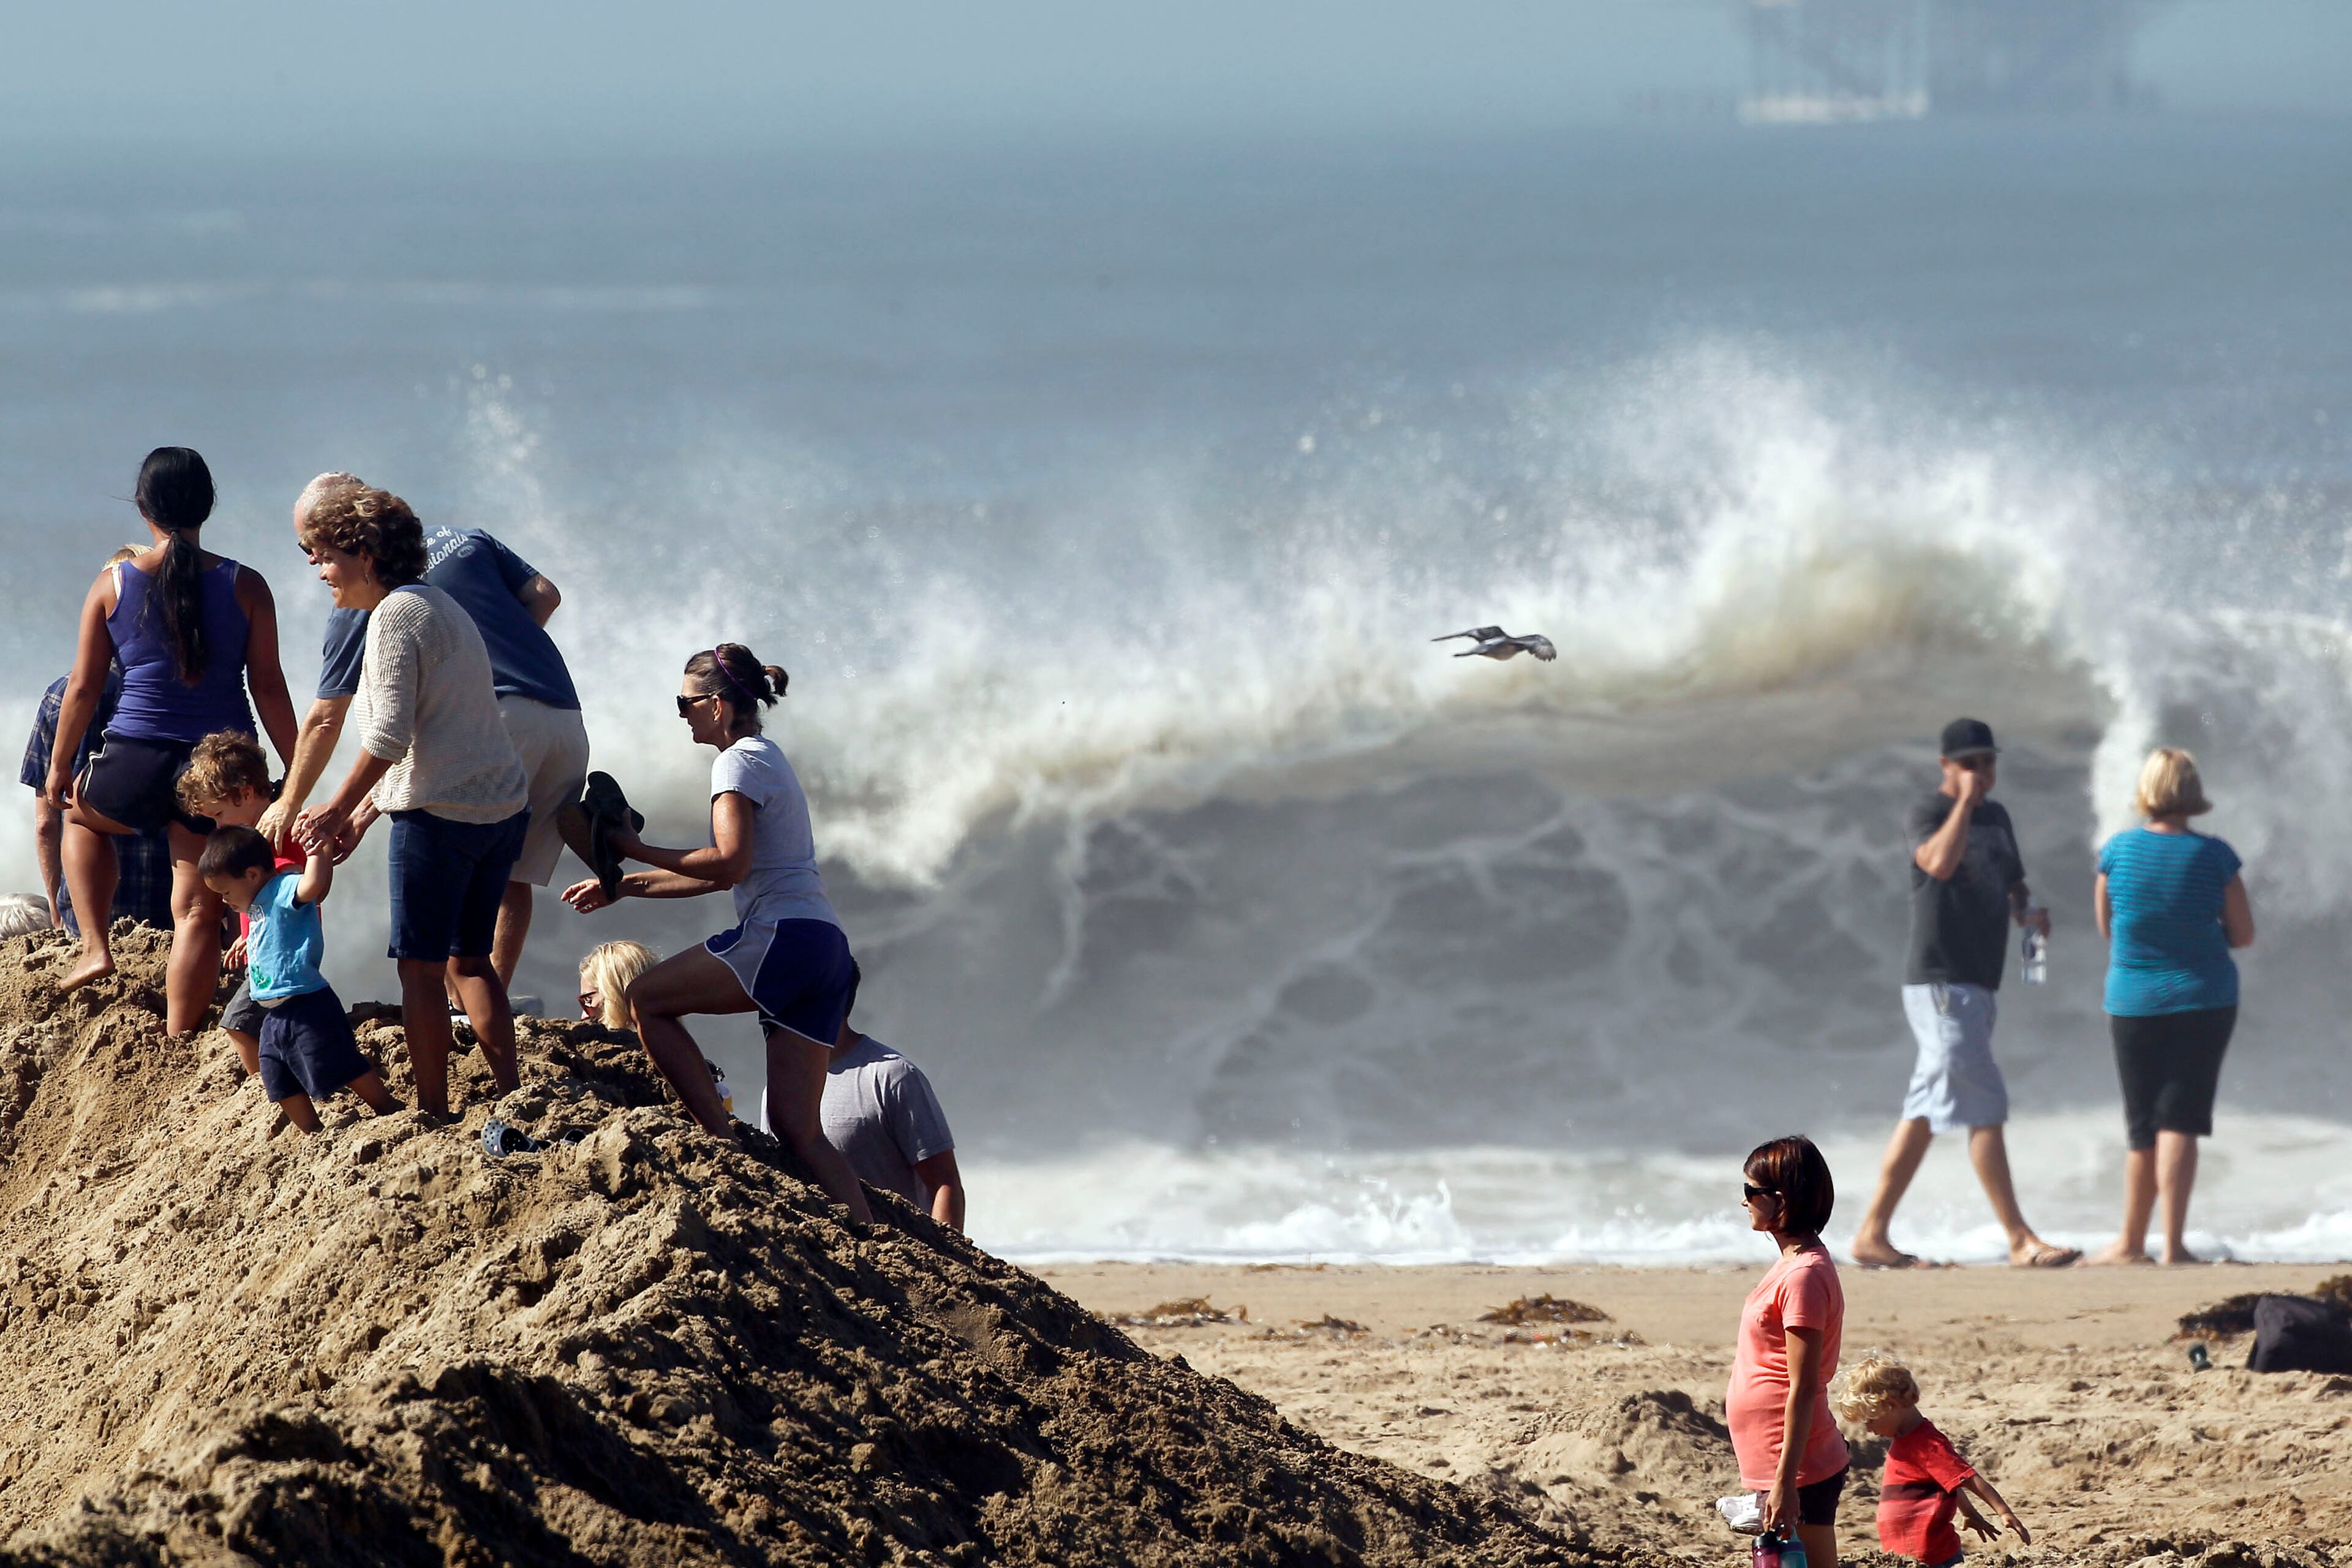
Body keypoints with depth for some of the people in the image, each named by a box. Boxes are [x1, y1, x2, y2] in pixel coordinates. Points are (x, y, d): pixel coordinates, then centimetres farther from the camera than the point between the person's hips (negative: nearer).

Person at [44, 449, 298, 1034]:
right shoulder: (245, 587, -2)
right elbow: (269, 687, -2)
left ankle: (95, 946, 21)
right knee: (198, 910, 7)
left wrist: (60, 766, 16)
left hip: (138, 762, 0)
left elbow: (83, 688, 3)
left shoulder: (113, 585, -2)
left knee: (82, 817, 33)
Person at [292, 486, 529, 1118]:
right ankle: (512, 1097, 13)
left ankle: (434, 1112, -1)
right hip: (503, 806, 9)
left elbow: (389, 735, -16)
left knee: (420, 966, -1)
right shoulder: (441, 607, 19)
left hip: (441, 814, -9)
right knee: (468, 960, 17)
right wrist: (364, 814, 20)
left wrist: (337, 810, -7)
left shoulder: (395, 614, -9)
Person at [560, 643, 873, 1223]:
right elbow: (721, 875, 28)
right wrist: (623, 887, 28)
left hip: (784, 935, -9)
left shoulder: (740, 761, -3)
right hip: (827, 951, 9)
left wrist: (638, 851, -9)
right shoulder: (771, 759, 26)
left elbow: (730, 863, -16)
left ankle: (724, 1143, -8)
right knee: (798, 1126, 3)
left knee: (646, 998, -1)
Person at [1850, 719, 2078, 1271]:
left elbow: (2013, 886, 26)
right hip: (1939, 985, -9)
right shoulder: (1929, 813, -8)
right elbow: (1940, 862, -29)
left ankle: (1872, 1234, 14)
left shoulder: (1996, 817, 17)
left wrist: (2028, 910, 4)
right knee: (1984, 1106, -12)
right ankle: (2021, 1240, -14)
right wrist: (1965, 799, -26)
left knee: (1925, 1114, 10)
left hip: (1977, 986, 9)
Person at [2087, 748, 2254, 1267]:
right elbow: (2243, 934, 0)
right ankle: (2173, 1243, -10)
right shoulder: (2213, 856, -9)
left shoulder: (2118, 851, -6)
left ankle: (2132, 1242, 20)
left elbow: (2106, 928, 7)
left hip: (2133, 1004, 1)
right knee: (2180, 1121, -1)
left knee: (2143, 1126, 12)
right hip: (2204, 1001, -1)